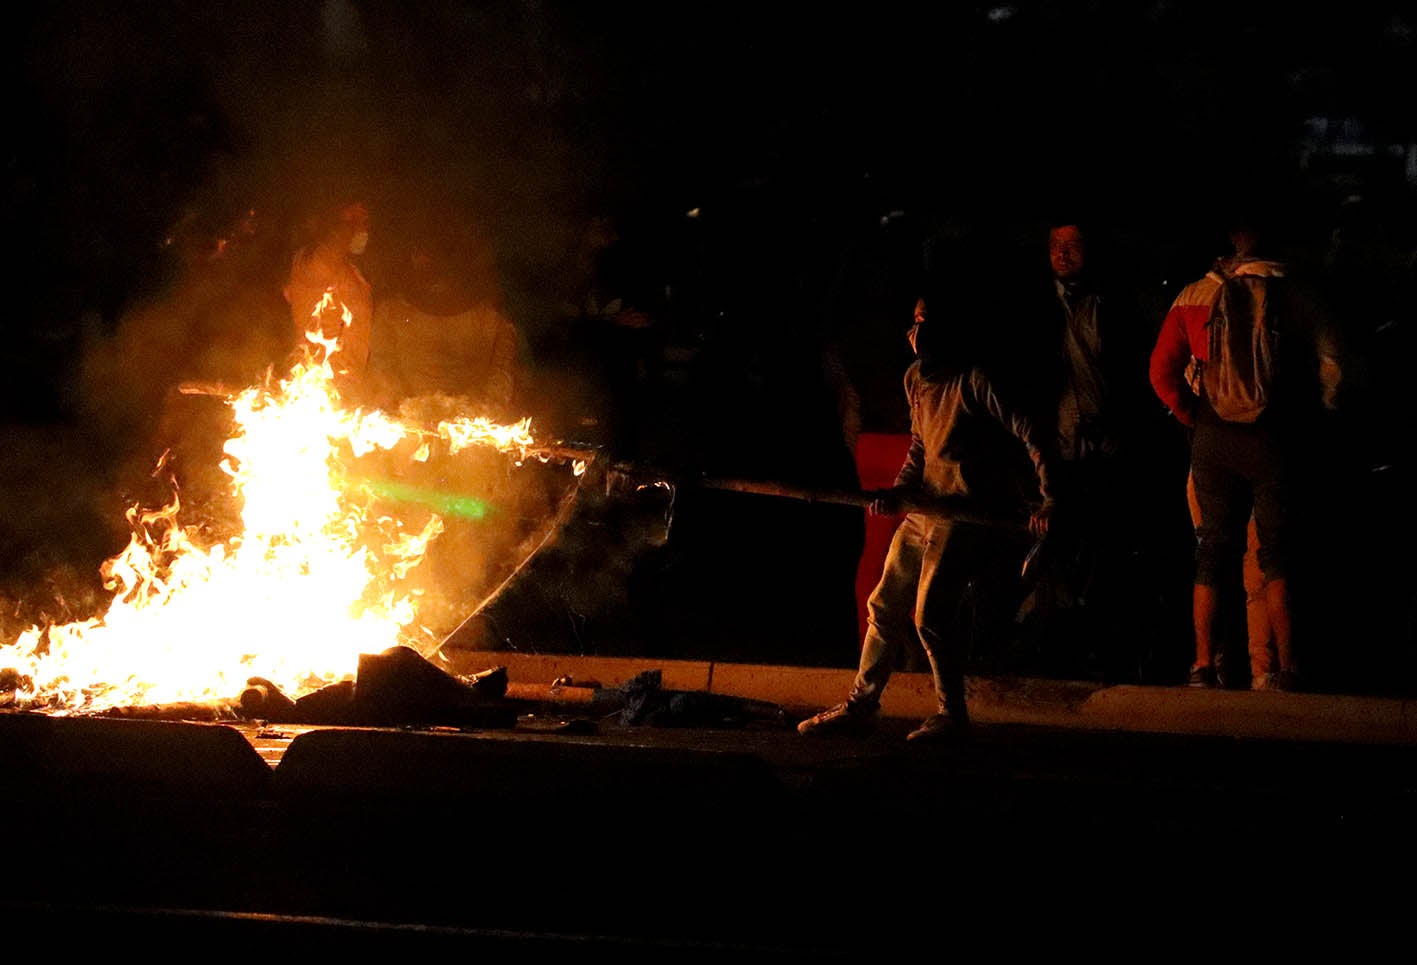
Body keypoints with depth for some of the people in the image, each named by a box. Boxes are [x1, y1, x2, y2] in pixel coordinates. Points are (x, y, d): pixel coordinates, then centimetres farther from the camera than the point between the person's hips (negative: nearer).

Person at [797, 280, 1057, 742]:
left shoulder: (975, 381, -15)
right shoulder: (916, 378, 10)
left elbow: (1032, 437, -19)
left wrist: (1047, 500, -28)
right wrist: (899, 491, 5)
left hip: (973, 513, -8)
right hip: (926, 508, 8)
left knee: (930, 613, -14)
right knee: (885, 606, 9)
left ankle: (952, 713, 1)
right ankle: (861, 705, 21)